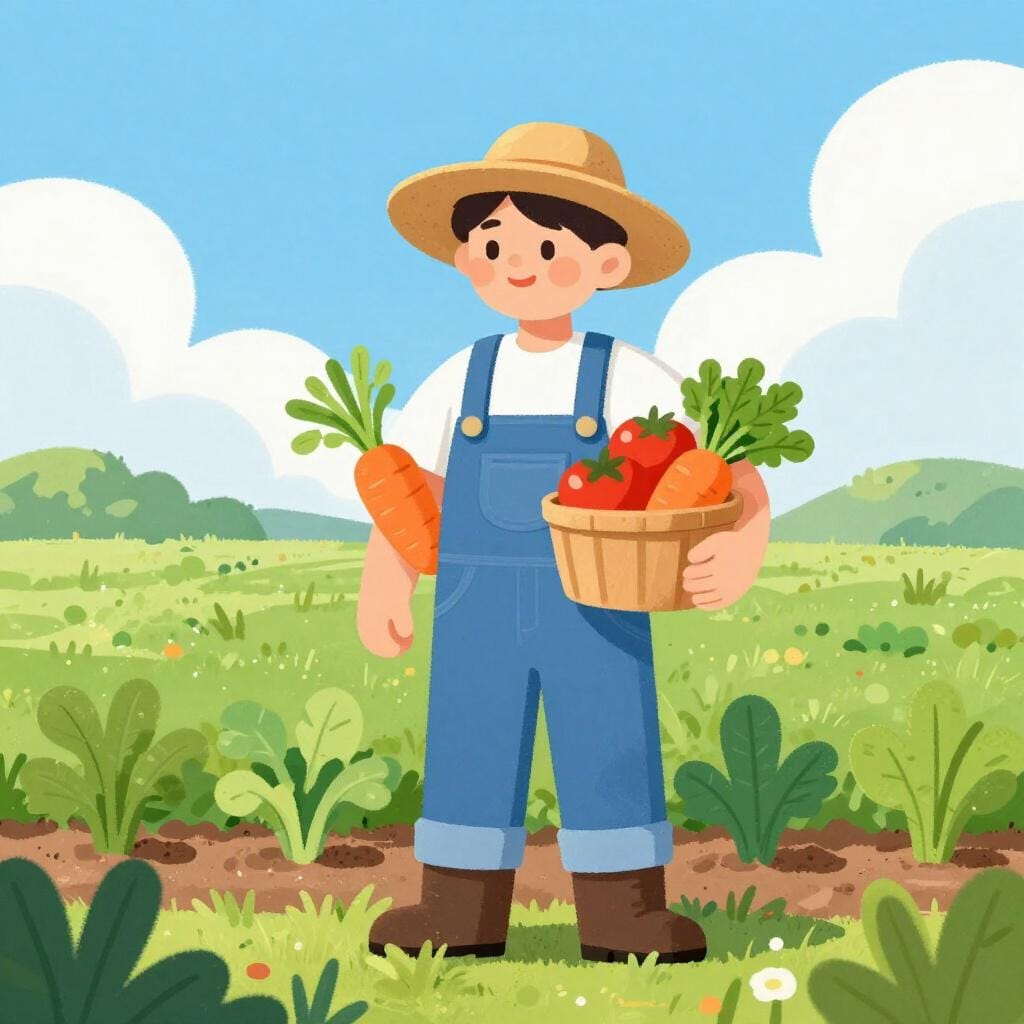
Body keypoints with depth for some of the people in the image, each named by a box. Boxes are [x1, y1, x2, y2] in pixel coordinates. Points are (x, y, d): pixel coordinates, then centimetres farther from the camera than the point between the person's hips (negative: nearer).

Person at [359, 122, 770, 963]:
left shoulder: (627, 379, -4)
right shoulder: (462, 379, 4)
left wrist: (733, 550, -25)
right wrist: (384, 587, 3)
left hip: (596, 613, -2)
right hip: (478, 614, 2)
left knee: (609, 758, 1)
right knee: (470, 757, 6)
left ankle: (622, 911, 13)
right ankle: (461, 913, 17)